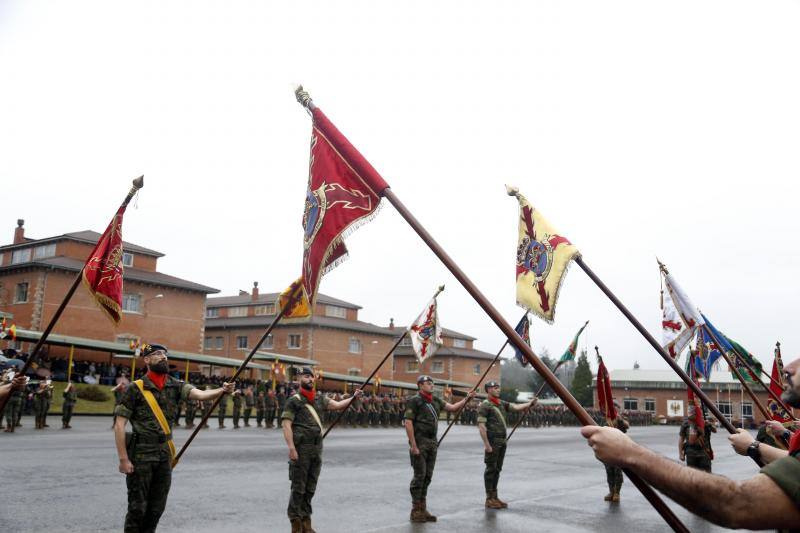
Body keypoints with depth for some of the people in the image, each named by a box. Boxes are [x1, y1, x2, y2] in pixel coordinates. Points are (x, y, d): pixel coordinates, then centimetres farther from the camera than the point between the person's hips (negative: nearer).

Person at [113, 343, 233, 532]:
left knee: (157, 508, 11)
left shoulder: (175, 386, 4)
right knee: (137, 508, 1)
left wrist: (222, 390, -33)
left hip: (165, 454, 4)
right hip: (141, 454, -4)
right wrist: (123, 459, -14)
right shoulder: (136, 388, -8)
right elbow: (119, 425, -9)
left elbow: (200, 394, -13)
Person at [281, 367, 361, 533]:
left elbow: (336, 405, 7)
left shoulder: (319, 398, 13)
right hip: (301, 449, -6)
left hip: (317, 450, 6)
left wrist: (353, 398, -7)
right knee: (298, 488, -1)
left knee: (310, 488, 12)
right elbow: (286, 425, -12)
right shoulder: (294, 401, -5)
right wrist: (291, 448, -20)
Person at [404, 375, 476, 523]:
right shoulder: (414, 401, -9)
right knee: (419, 476, -4)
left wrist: (467, 398, 2)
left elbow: (453, 408, 14)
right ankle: (415, 511, 4)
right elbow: (408, 423, -14)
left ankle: (423, 509, 17)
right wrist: (413, 445, -19)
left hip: (432, 442, 7)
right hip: (420, 442, -7)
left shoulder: (435, 401, 13)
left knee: (427, 476, 10)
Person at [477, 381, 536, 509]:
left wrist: (530, 403, -10)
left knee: (497, 469, 12)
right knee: (490, 469, -3)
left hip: (502, 442, 8)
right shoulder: (485, 406, -10)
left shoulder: (502, 404, 15)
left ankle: (494, 497, 20)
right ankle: (489, 499, 4)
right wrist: (486, 444, -19)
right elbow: (481, 426, -15)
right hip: (492, 441, -8)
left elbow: (516, 407, 4)